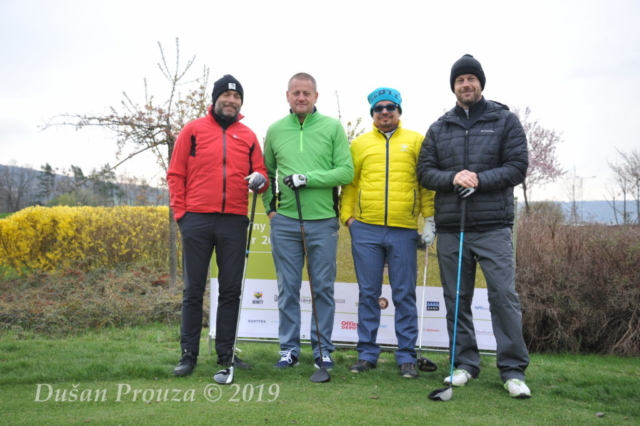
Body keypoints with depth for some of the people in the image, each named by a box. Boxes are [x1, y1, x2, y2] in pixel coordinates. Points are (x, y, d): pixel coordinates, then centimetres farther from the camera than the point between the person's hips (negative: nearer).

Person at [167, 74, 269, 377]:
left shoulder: (248, 136, 13)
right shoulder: (193, 130, 7)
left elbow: (260, 174, 13)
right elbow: (175, 174, 5)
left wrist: (260, 180, -11)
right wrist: (180, 211, -3)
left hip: (234, 222, 2)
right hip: (197, 220, -2)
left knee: (231, 291, 6)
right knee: (194, 290, 4)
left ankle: (226, 352, 17)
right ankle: (189, 354, 12)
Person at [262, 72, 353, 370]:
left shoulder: (333, 127, 2)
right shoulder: (275, 130, 9)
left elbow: (346, 172, -6)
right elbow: (267, 173, 18)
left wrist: (308, 178, -15)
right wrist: (269, 206, 7)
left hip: (323, 222, -1)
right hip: (284, 222, 2)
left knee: (323, 288, 6)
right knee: (288, 289, 7)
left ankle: (322, 349, 17)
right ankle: (289, 349, 18)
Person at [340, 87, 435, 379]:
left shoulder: (416, 141, 8)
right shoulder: (359, 144, 12)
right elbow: (349, 183, 11)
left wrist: (430, 218, -1)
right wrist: (347, 215, 1)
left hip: (404, 231, -1)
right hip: (365, 229, 1)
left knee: (404, 295, 4)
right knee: (368, 294, 7)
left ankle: (407, 357, 14)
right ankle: (367, 354, 18)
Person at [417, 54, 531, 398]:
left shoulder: (505, 121, 7)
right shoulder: (438, 128, 14)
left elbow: (518, 166, -1)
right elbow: (424, 172, 8)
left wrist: (481, 180, -15)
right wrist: (452, 178, -11)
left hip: (493, 226, -3)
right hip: (450, 227, 3)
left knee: (504, 295, -7)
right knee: (456, 299, 7)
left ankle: (513, 370, 3)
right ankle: (465, 364, 19)